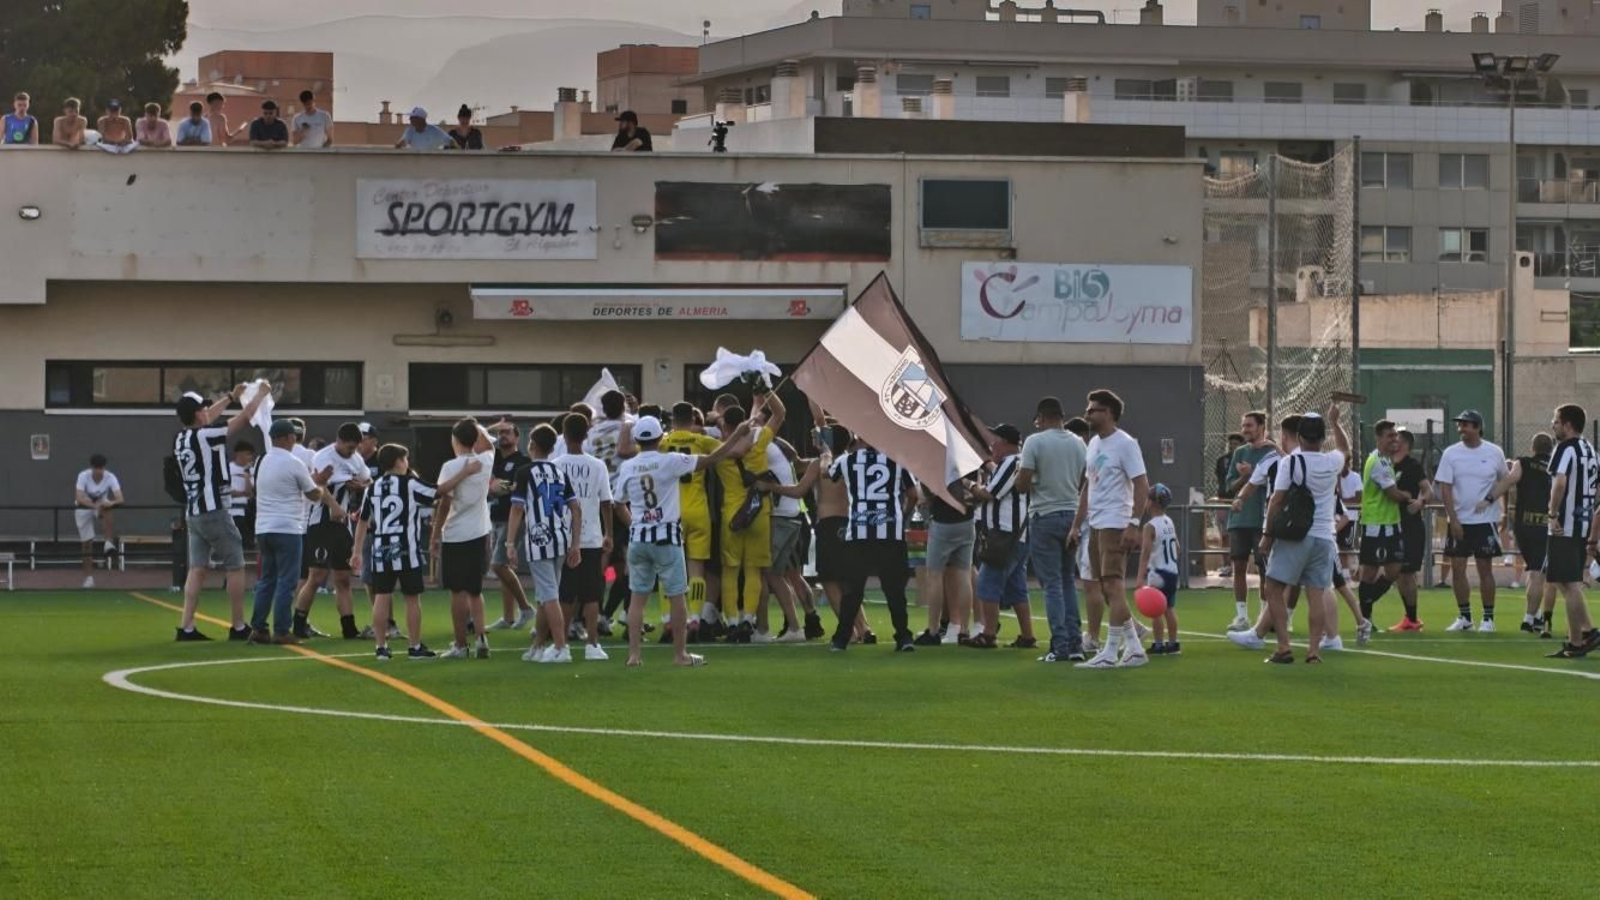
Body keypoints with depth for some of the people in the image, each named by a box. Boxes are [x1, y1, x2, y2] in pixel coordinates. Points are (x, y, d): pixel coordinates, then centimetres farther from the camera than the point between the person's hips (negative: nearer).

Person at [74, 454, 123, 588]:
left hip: (101, 505, 0)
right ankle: (89, 577, 8)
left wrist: (111, 503, -54)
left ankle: (110, 543, -41)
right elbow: (79, 498, -37)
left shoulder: (110, 478, -23)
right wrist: (94, 505, -54)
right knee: (87, 543, -2)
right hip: (84, 508, 0)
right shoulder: (83, 476, -26)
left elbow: (120, 499, -31)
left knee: (106, 508, -37)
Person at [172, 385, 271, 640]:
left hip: (193, 513, 8)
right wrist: (261, 394, 10)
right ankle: (239, 628, 4)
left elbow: (208, 419, 27)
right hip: (213, 512, -8)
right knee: (235, 567, 2)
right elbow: (245, 418, -7)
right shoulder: (206, 436, -15)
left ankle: (186, 627, 0)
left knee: (197, 569, 6)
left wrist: (231, 397, 37)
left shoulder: (181, 439, 7)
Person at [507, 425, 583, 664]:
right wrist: (575, 545, 11)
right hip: (561, 540, 6)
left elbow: (517, 509, -10)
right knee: (544, 596, 15)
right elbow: (576, 509, 8)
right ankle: (538, 647, 23)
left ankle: (561, 648, -13)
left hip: (539, 541, -6)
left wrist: (510, 543, -8)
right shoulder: (561, 473, 11)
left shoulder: (526, 473, -6)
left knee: (549, 596, -7)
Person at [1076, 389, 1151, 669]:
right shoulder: (1094, 444, 16)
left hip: (1115, 525, -9)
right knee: (1106, 589, 10)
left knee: (1112, 585, -11)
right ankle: (1134, 647, 16)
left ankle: (1110, 653, -11)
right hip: (1095, 525, 9)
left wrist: (1133, 525, -21)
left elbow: (1142, 486, -15)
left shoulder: (1125, 444, -10)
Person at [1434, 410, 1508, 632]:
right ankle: (1464, 617, 12)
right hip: (1459, 521, 1)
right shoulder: (1451, 453, -1)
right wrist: (1453, 520, -10)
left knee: (1485, 568, 1)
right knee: (1457, 568, 1)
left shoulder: (1494, 453, -1)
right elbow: (1445, 489, -3)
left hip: (1486, 520, -1)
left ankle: (1488, 618, 8)